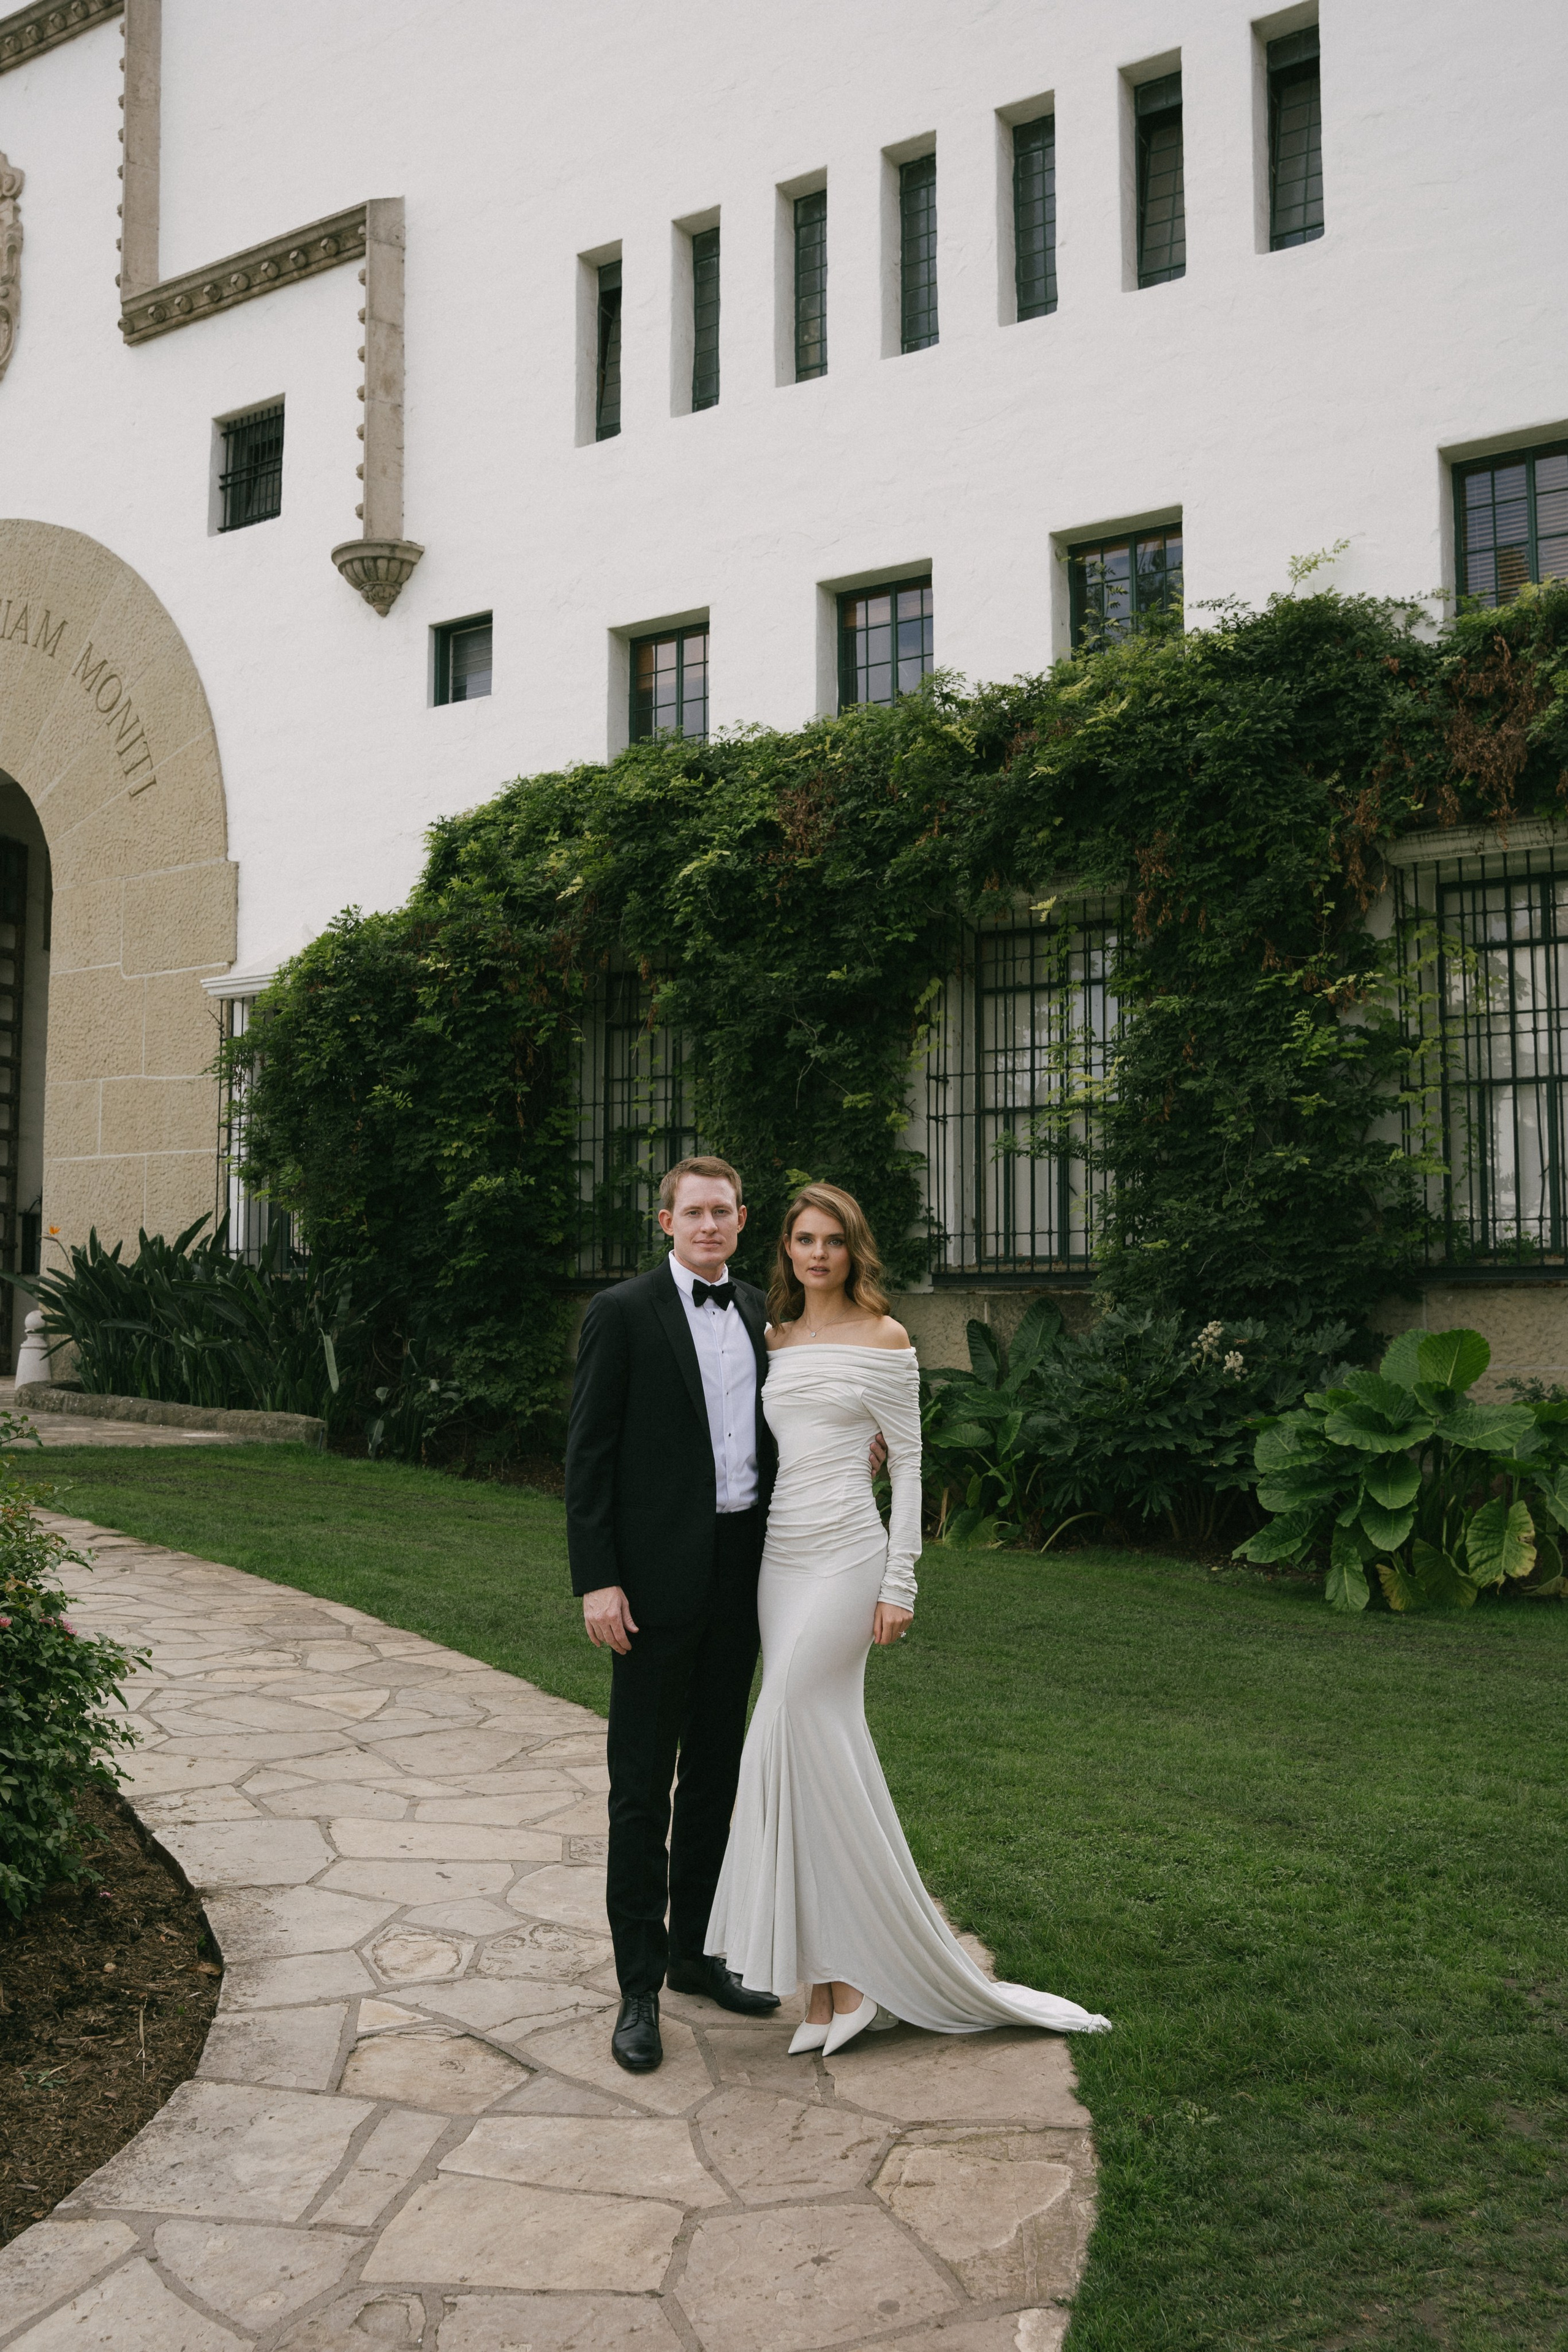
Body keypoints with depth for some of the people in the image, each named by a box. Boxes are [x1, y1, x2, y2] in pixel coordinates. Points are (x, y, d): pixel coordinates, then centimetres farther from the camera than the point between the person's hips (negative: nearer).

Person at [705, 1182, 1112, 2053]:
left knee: (790, 1740, -12)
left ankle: (842, 1972, 0)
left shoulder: (883, 1338, -3)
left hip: (846, 1555, -5)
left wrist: (900, 1582, -10)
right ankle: (838, 1978, 13)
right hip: (779, 1555, 6)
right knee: (820, 1751, 6)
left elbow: (908, 1460, -4)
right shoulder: (775, 1340, 13)